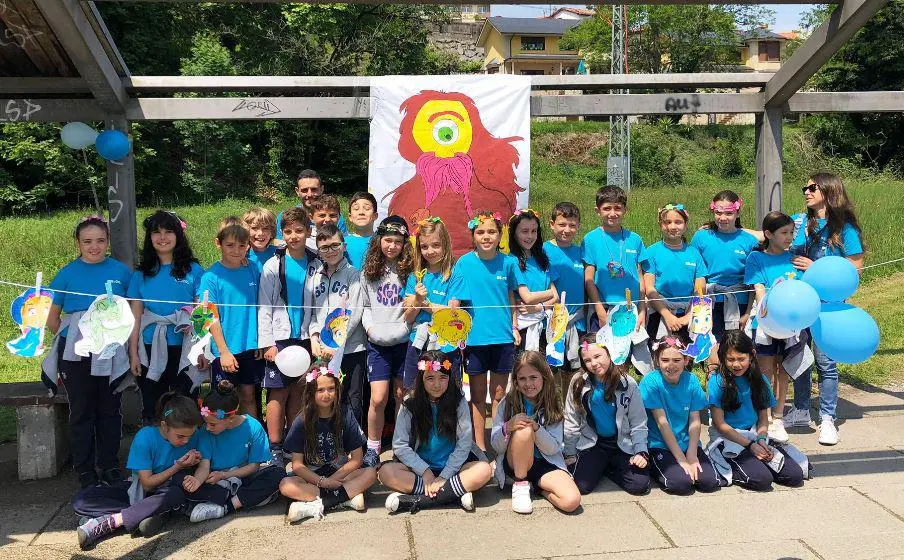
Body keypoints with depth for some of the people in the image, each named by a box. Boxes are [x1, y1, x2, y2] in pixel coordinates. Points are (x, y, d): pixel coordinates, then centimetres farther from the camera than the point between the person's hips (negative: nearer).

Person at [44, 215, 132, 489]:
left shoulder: (121, 271, 1)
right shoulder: (68, 273, -1)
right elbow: (52, 318, 6)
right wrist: (73, 337, 3)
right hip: (76, 354, -1)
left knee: (110, 410, 10)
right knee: (81, 411, 7)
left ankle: (109, 465, 22)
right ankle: (85, 469, 18)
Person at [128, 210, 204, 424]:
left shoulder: (193, 270, 2)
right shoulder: (142, 273, 7)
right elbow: (135, 316, 7)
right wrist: (133, 354, 1)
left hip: (183, 347, -2)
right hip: (150, 348, 2)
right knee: (151, 409, 9)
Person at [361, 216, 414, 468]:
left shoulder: (410, 270, 1)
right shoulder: (368, 271, 8)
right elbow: (365, 306, 14)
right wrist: (370, 327, -1)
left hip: (404, 341, -1)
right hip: (378, 343, 1)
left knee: (402, 396, 7)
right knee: (378, 398, -5)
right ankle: (372, 448, 11)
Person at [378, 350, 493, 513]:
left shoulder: (459, 402, -4)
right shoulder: (410, 404, -4)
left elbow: (464, 443, -9)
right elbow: (400, 445, -7)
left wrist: (443, 476, -17)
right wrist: (425, 472, -18)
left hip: (453, 466, 0)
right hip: (419, 467, 0)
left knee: (484, 470, -29)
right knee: (386, 472, -27)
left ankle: (415, 500, -29)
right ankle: (456, 494, -29)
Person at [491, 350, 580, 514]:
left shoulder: (552, 407, -1)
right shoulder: (507, 403, -4)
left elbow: (553, 449, -7)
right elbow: (496, 446, -6)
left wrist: (536, 428, -26)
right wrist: (507, 428, -28)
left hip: (545, 464, 1)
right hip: (514, 463, -1)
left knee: (572, 501, -27)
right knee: (524, 431, -33)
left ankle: (536, 485, 2)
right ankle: (520, 484, -14)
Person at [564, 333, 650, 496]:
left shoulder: (628, 383, -8)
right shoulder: (578, 383, -9)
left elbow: (638, 423, -2)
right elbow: (571, 422, -1)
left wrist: (642, 452, -11)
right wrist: (570, 454, -1)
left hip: (623, 443, 0)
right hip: (592, 444, 0)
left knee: (640, 485, -16)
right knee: (581, 486, -19)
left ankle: (609, 468, 13)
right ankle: (599, 467, 15)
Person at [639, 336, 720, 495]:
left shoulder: (691, 380, -4)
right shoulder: (650, 382, -15)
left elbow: (695, 421, -4)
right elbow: (662, 422, -16)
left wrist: (692, 455, -15)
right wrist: (681, 459, -17)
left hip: (688, 444, 4)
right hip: (660, 445, -3)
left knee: (710, 482, -15)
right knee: (681, 483, -23)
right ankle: (656, 469, 6)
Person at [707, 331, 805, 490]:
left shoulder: (759, 380, 6)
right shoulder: (717, 382, -9)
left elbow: (763, 417, 10)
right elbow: (719, 423, -11)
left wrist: (761, 439, -11)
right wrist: (750, 445, -14)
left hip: (756, 436, 6)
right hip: (729, 440, -6)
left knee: (795, 476, -9)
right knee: (762, 480, -26)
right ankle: (729, 470, -2)